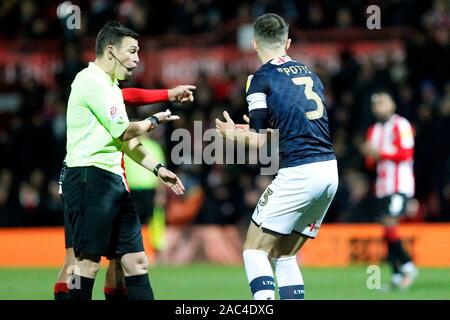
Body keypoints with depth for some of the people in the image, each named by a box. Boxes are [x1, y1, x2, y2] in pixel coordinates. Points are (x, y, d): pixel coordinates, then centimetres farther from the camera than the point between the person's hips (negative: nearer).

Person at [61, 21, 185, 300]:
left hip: (113, 180, 10)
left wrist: (158, 169, 19)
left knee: (136, 260, 3)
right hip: (89, 175, -10)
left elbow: (126, 142, 26)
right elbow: (123, 131, -12)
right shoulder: (91, 80, -10)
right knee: (89, 261, -11)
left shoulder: (111, 87, 21)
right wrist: (155, 120, 4)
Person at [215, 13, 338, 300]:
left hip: (298, 174, -7)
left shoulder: (261, 78, -3)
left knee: (255, 249, 2)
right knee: (285, 255, 16)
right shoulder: (309, 74, 17)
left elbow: (259, 142, -3)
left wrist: (235, 133, 16)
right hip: (330, 171, 7)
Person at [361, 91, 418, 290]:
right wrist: (369, 155, 0)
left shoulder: (401, 126, -4)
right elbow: (370, 163, 22)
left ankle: (407, 265, -5)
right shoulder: (374, 130, 18)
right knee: (388, 229, 2)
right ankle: (397, 275, 4)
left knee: (389, 223, -18)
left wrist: (381, 152, -16)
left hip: (401, 185, -7)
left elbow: (406, 153, -13)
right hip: (382, 187, 7)